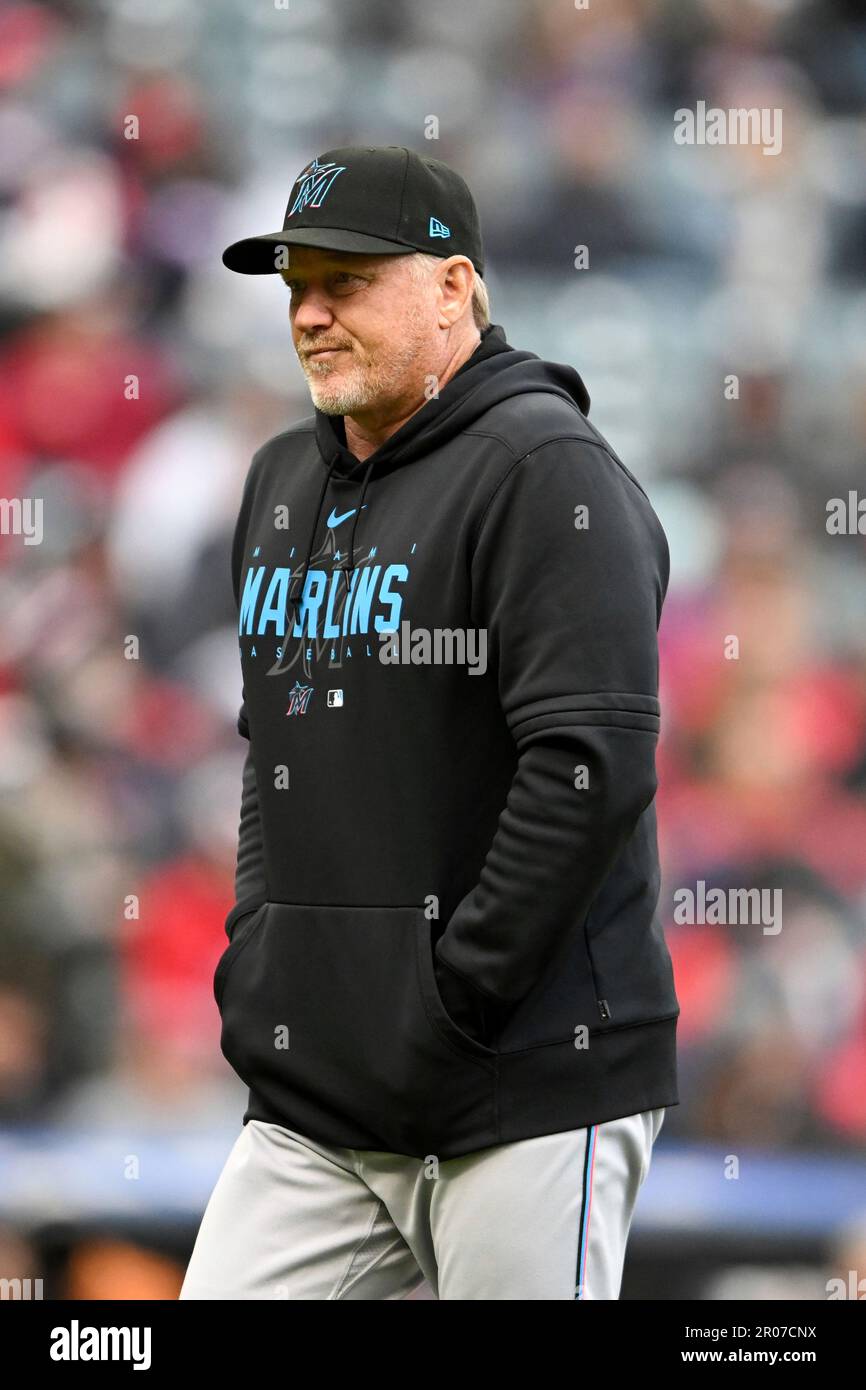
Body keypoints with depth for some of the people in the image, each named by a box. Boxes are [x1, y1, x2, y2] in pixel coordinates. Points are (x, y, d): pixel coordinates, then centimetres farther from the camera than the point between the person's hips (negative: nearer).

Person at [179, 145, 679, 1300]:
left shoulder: (544, 471, -9)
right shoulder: (284, 482, 17)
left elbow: (594, 766, -18)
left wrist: (456, 1003, -17)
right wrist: (256, 952, 15)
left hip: (530, 1094, -7)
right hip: (307, 1098, 7)